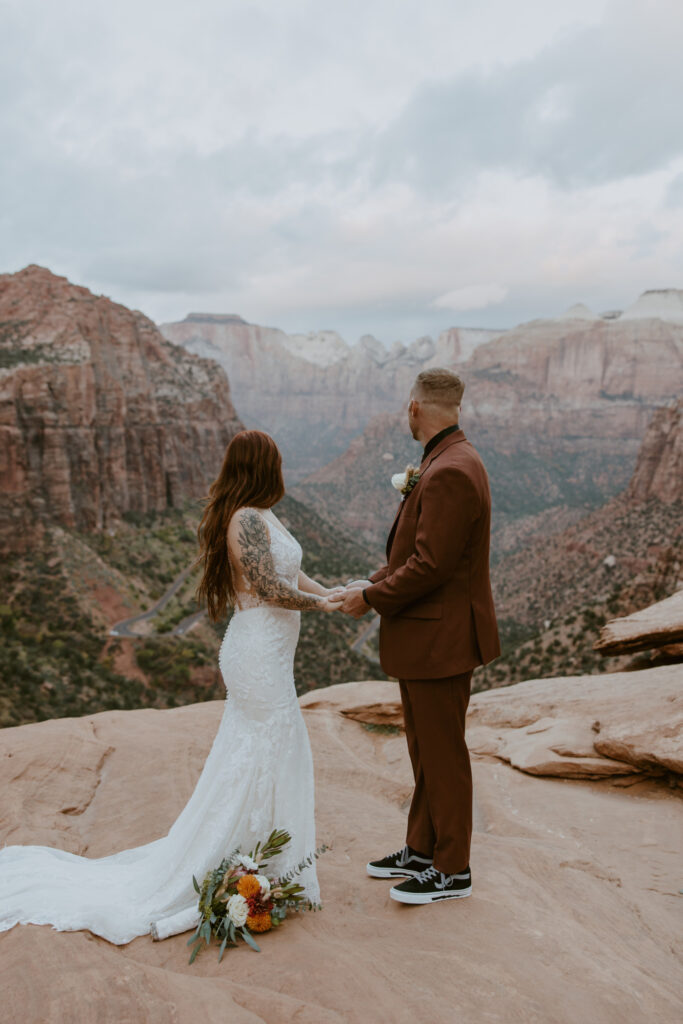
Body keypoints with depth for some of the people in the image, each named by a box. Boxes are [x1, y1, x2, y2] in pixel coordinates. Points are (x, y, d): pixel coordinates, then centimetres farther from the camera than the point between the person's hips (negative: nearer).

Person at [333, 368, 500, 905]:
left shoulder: (450, 472, -23)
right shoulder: (445, 464, 10)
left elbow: (430, 565, -25)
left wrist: (371, 598, -14)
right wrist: (375, 581, 4)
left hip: (440, 638, -10)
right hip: (424, 636, 10)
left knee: (442, 754, 5)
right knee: (425, 750, 20)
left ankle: (452, 870, 23)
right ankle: (423, 850, 36)